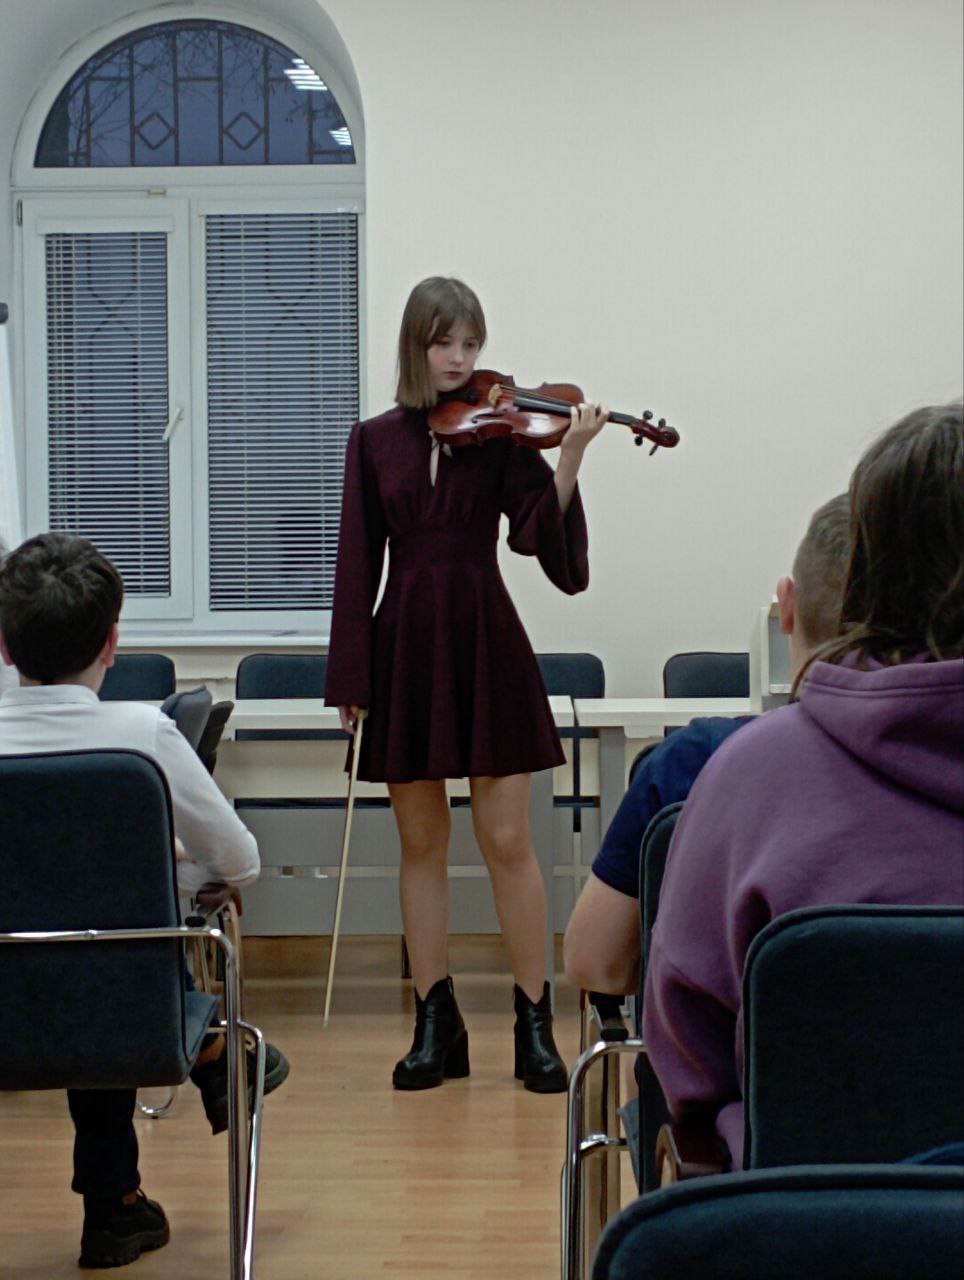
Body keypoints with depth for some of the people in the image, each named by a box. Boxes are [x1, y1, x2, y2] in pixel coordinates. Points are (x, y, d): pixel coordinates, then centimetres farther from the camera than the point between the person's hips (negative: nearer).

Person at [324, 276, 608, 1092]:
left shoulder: (500, 433, 1)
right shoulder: (376, 441, 6)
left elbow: (540, 531, -12)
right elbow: (359, 562, 4)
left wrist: (570, 455, -25)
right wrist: (350, 677, 0)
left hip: (486, 643, -2)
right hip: (405, 643, 2)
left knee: (507, 841, -3)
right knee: (422, 842, 7)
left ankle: (536, 1025, 7)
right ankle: (436, 1024, 16)